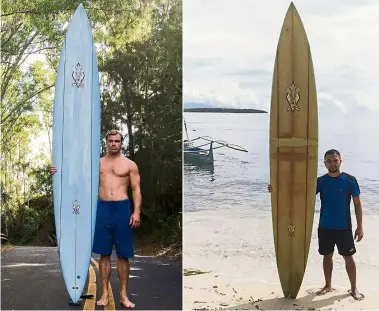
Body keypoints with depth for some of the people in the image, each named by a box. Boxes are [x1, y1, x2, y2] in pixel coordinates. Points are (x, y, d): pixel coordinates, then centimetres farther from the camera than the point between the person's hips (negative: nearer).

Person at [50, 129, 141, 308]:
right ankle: (105, 293, 13)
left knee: (123, 254, 2)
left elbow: (136, 190, 0)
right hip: (103, 208, 2)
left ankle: (123, 295, 11)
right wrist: (61, 172, 3)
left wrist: (136, 212, -10)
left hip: (122, 209, -2)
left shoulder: (130, 164, 5)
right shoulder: (98, 163, 13)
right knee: (104, 253, 4)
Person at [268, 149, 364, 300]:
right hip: (325, 227, 3)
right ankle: (328, 285, 29)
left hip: (344, 228, -2)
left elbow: (357, 204, -2)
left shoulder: (350, 180, -7)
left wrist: (359, 226, -4)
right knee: (327, 256, 14)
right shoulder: (320, 181, -1)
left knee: (348, 257, 5)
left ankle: (354, 288, 19)